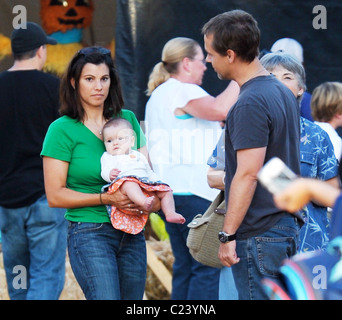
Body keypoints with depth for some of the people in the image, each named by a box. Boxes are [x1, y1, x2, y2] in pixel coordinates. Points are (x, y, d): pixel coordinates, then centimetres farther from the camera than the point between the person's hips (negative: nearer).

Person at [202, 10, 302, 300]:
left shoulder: (250, 104, -18)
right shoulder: (282, 92, 13)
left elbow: (248, 174, -22)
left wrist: (228, 235, -19)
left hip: (259, 233, -10)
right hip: (286, 224, 10)